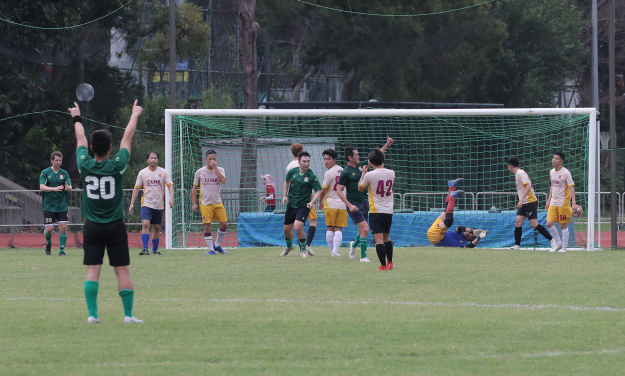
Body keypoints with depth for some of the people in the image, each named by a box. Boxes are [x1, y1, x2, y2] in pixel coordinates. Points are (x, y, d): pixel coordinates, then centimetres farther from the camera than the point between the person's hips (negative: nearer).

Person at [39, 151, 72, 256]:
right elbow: (42, 187, -11)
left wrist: (67, 188, -24)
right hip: (48, 206, -2)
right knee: (49, 228, -5)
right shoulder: (45, 172, 0)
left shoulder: (64, 173, 7)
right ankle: (48, 243, 26)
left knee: (63, 227, -8)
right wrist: (54, 189, -27)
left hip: (62, 206, 2)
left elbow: (70, 188, 1)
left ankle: (62, 249, 3)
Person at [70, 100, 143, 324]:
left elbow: (81, 140, 13)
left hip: (92, 227, 2)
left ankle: (92, 314, -5)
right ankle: (128, 314, 1)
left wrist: (77, 119, 30)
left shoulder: (85, 166, -6)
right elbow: (127, 138, 5)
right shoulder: (116, 166, -10)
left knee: (92, 270, 1)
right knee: (122, 271, 1)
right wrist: (134, 115, 20)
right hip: (115, 226, -2)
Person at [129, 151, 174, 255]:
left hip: (159, 204, 2)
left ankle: (155, 249, 21)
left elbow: (170, 186, -1)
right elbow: (136, 188, 6)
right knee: (145, 224, -19)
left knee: (157, 227, 8)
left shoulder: (163, 172, 2)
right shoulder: (142, 173, 2)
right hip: (146, 203, -2)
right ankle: (145, 249, -20)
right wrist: (132, 204, 2)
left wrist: (171, 198, -18)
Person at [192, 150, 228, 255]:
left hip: (218, 203, 2)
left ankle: (217, 245, 18)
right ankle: (211, 249, 0)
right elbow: (194, 188, 7)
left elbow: (223, 180, -17)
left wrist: (215, 167, -15)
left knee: (224, 224, -1)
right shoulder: (200, 172, 2)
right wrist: (194, 203, 1)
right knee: (207, 226, -7)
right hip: (205, 204, -2)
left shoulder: (220, 170, 4)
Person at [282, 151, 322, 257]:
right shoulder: (292, 172, -3)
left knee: (297, 226, -23)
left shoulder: (312, 176, -15)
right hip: (291, 204, 5)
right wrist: (285, 196, 6)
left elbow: (318, 191, -12)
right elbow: (286, 182, 17)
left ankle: (303, 249, -1)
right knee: (287, 229, 13)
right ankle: (289, 246, 45)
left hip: (304, 205, -5)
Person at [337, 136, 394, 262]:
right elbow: (339, 191, -14)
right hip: (354, 204, -7)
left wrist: (387, 145, 11)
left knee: (362, 230, 15)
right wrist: (350, 205, -20)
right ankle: (363, 256, -8)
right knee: (365, 228, -16)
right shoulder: (346, 172, -14)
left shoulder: (361, 165, 6)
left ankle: (354, 244, 45)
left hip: (364, 202, 7)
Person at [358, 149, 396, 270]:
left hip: (376, 211, -5)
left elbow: (360, 188, 5)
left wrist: (363, 174, 17)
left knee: (378, 239, -7)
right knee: (387, 237, 21)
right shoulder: (391, 173, 0)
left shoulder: (369, 175, -12)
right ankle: (390, 263, 27)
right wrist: (382, 167, 28)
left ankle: (383, 265, -13)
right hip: (389, 211, 5)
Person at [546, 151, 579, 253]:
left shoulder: (566, 173, -11)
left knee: (563, 225, 0)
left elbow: (571, 188, -12)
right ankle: (558, 243, 14)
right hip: (553, 203, 6)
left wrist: (574, 203, -19)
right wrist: (549, 200, 20)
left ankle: (564, 247, 9)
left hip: (563, 203, -6)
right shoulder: (552, 172, 10)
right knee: (549, 223, -3)